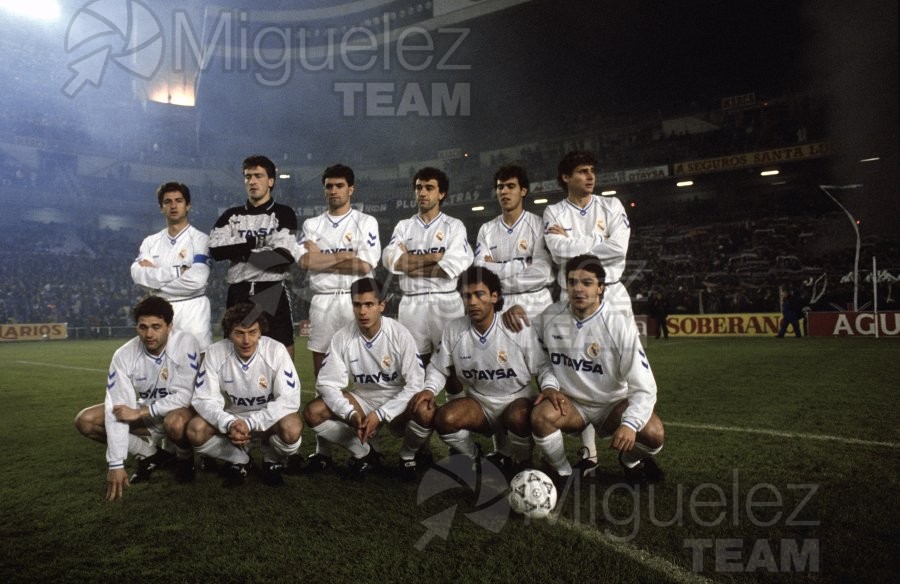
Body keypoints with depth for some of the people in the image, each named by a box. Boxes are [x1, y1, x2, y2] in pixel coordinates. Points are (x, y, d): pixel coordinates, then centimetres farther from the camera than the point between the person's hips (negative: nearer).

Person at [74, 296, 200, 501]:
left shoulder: (186, 343, -25)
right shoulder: (124, 355, -17)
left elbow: (184, 396, -24)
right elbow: (118, 409, -20)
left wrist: (140, 412, -27)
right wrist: (116, 464, -22)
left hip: (179, 410, -4)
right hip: (145, 413, 4)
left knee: (175, 423, -38)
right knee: (85, 420, -9)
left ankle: (185, 458, -2)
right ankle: (151, 456, 4)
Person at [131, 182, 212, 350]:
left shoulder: (200, 239, -3)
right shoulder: (151, 242, 12)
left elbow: (196, 280, -16)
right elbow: (138, 274, -5)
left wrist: (154, 278, -7)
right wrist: (178, 271, -14)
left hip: (192, 311, -4)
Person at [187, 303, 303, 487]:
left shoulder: (276, 350, -22)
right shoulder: (215, 353, -16)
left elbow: (289, 399, -25)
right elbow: (204, 399, -15)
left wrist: (250, 423, -33)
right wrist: (229, 423, -34)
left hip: (269, 418, -2)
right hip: (232, 417, 2)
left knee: (291, 429, -34)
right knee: (196, 431, -23)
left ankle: (273, 462, 3)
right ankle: (238, 461, 6)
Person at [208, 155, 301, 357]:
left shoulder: (283, 214, 2)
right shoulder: (231, 216, 13)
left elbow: (283, 256, -12)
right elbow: (216, 250, -3)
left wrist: (240, 252, -6)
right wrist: (254, 242, -9)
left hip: (272, 293, -4)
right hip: (238, 294, 4)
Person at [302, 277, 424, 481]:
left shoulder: (400, 335, -19)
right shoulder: (342, 337, -13)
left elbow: (415, 384, -19)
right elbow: (328, 384, -11)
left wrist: (380, 414, -27)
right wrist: (350, 413, -28)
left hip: (397, 400, -3)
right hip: (362, 397, 3)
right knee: (313, 413, -20)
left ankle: (408, 456, 1)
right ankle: (364, 454, 2)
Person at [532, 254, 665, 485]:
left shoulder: (620, 324, -19)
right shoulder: (550, 317, -9)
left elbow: (644, 387, -21)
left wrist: (630, 423, -37)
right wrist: (547, 387, -7)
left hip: (613, 403, -1)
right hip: (570, 402, 1)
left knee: (653, 433, -27)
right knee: (541, 416, -31)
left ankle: (630, 461, 11)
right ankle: (561, 473, -1)